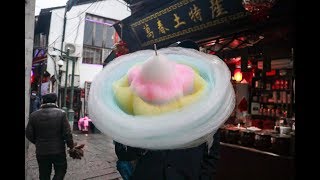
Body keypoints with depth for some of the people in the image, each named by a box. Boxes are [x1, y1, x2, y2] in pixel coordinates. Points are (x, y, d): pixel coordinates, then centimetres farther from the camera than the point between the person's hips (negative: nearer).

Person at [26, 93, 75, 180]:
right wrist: (71, 146, -1)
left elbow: (29, 134, 1)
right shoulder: (61, 113, -12)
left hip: (41, 152, 3)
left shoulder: (34, 115, -3)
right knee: (60, 171, 17)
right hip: (58, 151, -3)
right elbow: (67, 133, -14)